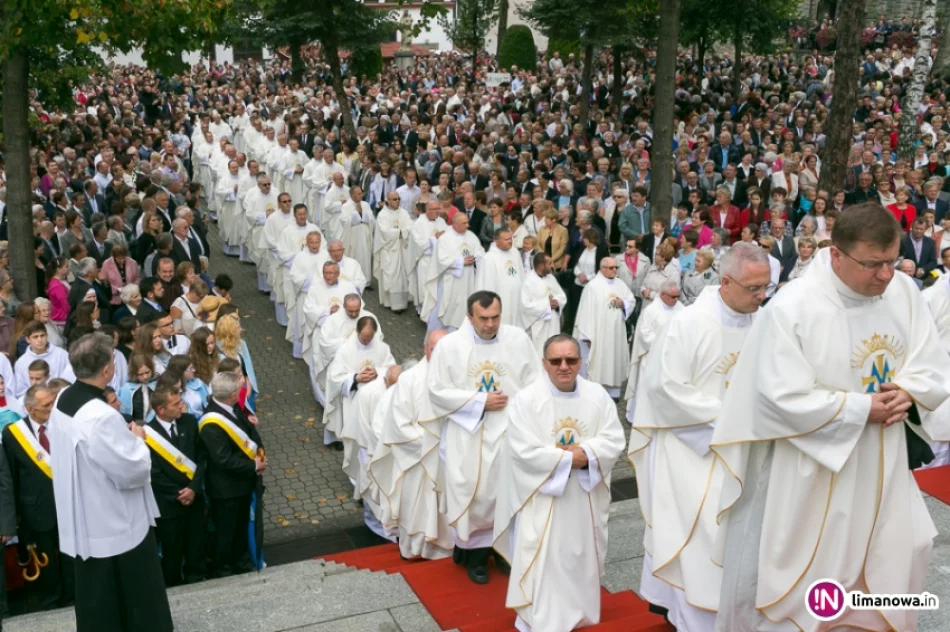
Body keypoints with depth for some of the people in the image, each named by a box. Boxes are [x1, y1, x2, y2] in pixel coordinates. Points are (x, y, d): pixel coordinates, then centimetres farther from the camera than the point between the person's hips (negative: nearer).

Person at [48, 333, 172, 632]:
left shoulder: (62, 400, 0)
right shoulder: (101, 417, -30)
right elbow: (133, 472, -24)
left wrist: (122, 435, 7)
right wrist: (137, 440, -8)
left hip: (83, 523, 9)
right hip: (117, 526, -9)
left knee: (96, 605, 20)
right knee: (141, 606, 10)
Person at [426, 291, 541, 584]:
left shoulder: (518, 338, -3)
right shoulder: (449, 345, -7)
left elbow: (536, 382, 2)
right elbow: (438, 390, -6)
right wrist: (480, 402, -12)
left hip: (510, 431, 2)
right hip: (468, 434, -1)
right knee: (473, 493, 3)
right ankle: (476, 553, 21)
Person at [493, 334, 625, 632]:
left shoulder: (597, 395, 0)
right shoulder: (526, 399, -13)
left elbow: (614, 441, -3)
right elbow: (524, 451, -19)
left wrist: (586, 454, -20)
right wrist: (568, 457, -18)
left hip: (585, 497, 4)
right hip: (542, 498, -4)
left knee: (581, 555, 17)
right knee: (543, 560, 1)